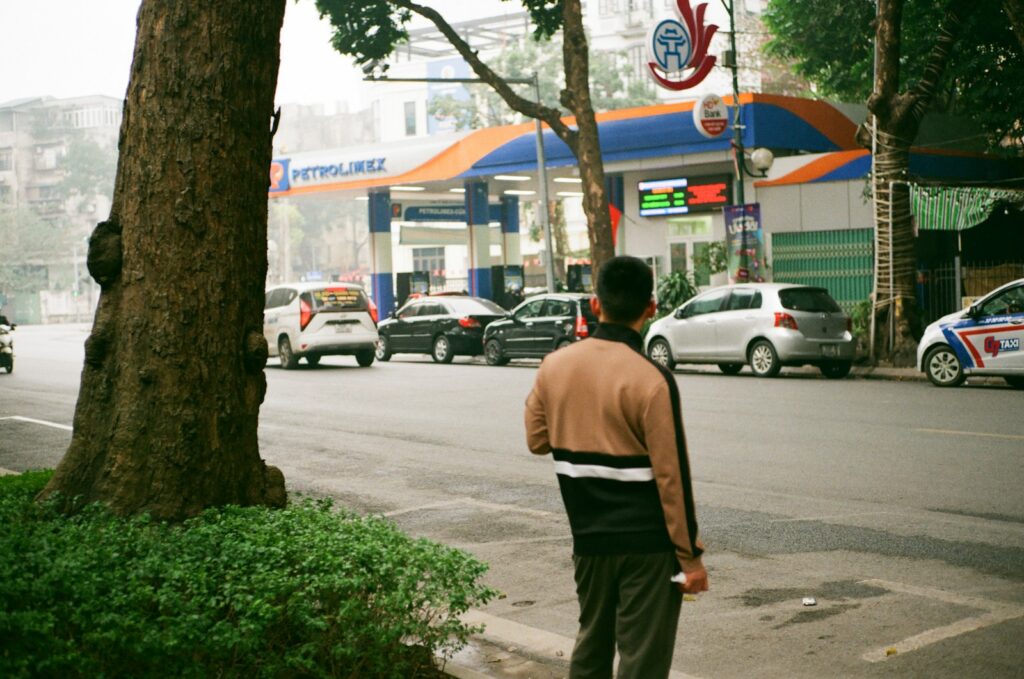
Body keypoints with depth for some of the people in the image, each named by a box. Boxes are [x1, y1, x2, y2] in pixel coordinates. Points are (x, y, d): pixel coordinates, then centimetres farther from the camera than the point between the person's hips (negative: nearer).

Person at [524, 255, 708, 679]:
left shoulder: (554, 366, -1)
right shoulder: (651, 380, -17)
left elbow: (537, 441, 11)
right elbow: (671, 476, -15)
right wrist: (690, 555, -9)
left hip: (588, 537, 5)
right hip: (646, 544, -5)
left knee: (591, 645, 21)